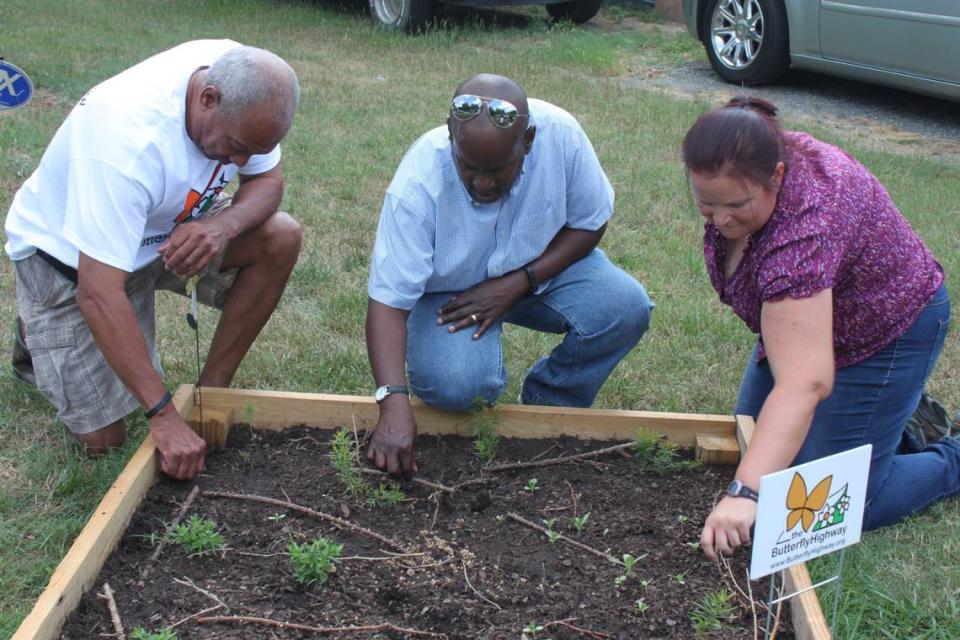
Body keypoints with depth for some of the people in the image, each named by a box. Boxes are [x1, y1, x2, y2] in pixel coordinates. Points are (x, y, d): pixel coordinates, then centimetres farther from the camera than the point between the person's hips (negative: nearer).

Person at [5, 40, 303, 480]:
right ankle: (39, 336, 22)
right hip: (69, 254, -6)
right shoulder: (128, 141, -41)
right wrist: (164, 417, -41)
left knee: (280, 238, -19)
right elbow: (98, 294, -41)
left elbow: (268, 181, -7)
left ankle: (210, 394, -4)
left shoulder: (239, 79, -21)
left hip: (168, 229, 6)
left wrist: (223, 225, -32)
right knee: (103, 439, -7)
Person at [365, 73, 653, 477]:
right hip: (449, 289, -3)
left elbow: (590, 223, -10)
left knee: (626, 308, -24)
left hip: (540, 266, 3)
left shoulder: (560, 134, -27)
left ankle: (548, 406, 3)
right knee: (454, 385, -31)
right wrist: (394, 405, -45)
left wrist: (517, 284, -23)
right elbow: (388, 300, -32)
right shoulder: (418, 185, -33)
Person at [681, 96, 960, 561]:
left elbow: (804, 384, -48)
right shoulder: (743, 170, -17)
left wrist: (745, 494, -54)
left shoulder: (804, 226, -42)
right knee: (750, 442, 15)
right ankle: (892, 415, 27)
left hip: (887, 332, -8)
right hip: (808, 316, 9)